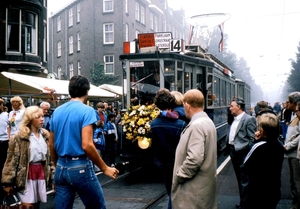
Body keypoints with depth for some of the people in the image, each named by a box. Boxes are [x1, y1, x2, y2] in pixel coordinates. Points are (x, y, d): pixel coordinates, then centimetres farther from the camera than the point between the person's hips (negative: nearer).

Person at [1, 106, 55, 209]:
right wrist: (8, 182, -10)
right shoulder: (19, 137, -9)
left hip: (42, 173, 5)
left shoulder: (45, 135, 9)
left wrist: (52, 174, 11)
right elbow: (12, 160, -9)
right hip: (27, 174, -5)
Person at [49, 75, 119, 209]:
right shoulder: (86, 110, -12)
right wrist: (105, 168, -12)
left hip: (61, 168, 7)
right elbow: (87, 145, -21)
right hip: (80, 167, -6)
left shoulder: (57, 112, 8)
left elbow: (52, 145, 12)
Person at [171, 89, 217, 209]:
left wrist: (178, 176, -17)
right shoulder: (207, 121, 11)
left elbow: (194, 158, -29)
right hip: (205, 183, 10)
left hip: (195, 187, -10)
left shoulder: (197, 125, -21)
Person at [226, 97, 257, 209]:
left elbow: (253, 139, -17)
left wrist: (245, 150, -19)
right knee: (239, 178, 19)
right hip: (233, 151, 8)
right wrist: (229, 147, 5)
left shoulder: (249, 119, -15)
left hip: (242, 153, -8)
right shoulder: (235, 119, 10)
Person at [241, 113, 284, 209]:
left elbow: (244, 169, -16)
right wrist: (258, 141, -6)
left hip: (256, 194, -6)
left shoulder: (258, 147, -25)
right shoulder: (279, 146, -4)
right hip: (274, 193, 7)